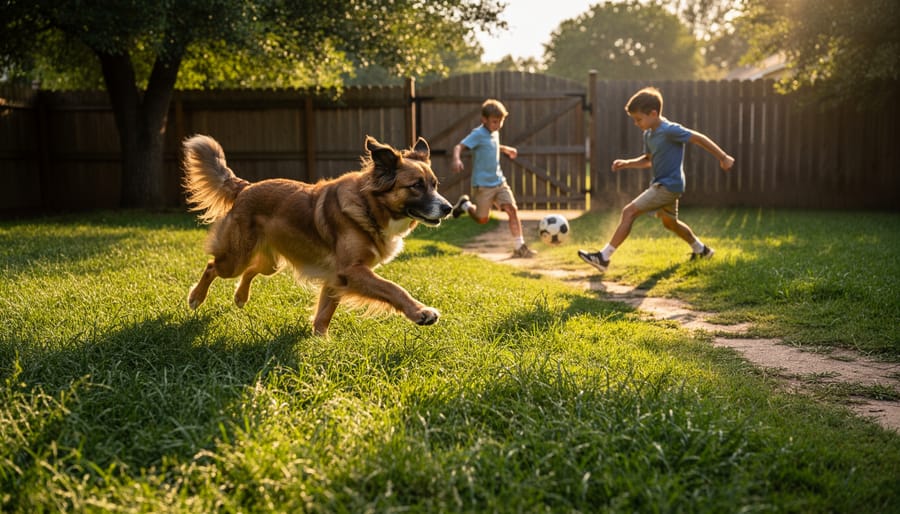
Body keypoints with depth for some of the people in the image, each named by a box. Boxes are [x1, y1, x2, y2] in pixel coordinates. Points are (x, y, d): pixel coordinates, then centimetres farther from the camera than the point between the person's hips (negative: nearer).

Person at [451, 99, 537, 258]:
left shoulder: (494, 133, 10)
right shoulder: (478, 134, -14)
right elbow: (459, 146, -25)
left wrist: (505, 149, 32)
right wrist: (456, 159, -44)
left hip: (499, 181, 7)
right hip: (482, 184, -7)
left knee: (512, 209, -8)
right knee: (482, 219, 2)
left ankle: (519, 247, -4)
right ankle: (465, 204, 33)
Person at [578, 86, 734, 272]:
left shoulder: (670, 130, -19)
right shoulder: (648, 135, 7)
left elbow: (699, 138, -14)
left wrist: (723, 157, -9)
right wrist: (626, 163, 3)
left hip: (669, 185, -10)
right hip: (663, 185, 10)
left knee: (629, 212, -17)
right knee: (670, 222, 27)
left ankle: (604, 257, -17)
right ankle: (701, 249, 48)